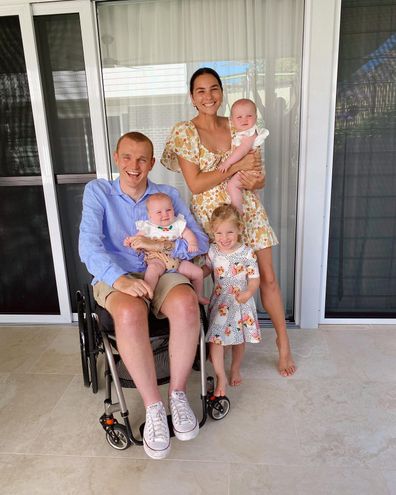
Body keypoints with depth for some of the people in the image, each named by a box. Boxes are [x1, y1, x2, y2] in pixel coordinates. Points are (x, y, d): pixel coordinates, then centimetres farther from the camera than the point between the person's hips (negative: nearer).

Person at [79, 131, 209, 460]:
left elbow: (200, 242, 3)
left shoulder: (168, 195, 10)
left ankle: (178, 394, -11)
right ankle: (153, 407, -17)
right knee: (130, 313, -36)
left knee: (186, 304, -33)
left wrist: (162, 244, -15)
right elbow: (89, 244, -11)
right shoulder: (97, 191, 5)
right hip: (115, 277, -1)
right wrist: (121, 279, -27)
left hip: (162, 273, 2)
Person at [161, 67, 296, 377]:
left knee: (267, 277, 5)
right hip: (210, 217, -2)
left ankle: (283, 341, 25)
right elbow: (195, 184, -14)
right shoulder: (184, 133, -5)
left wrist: (253, 181, -16)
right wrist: (235, 167, -19)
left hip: (248, 212, 3)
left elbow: (259, 177, 7)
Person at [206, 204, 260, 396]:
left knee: (239, 339, 16)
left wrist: (249, 292, -30)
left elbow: (255, 279, -12)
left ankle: (236, 369, 41)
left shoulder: (246, 253, -14)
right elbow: (207, 269, 10)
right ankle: (221, 377, 11)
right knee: (215, 339, -5)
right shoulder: (213, 251, -5)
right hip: (219, 302, 1)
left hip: (241, 303, -1)